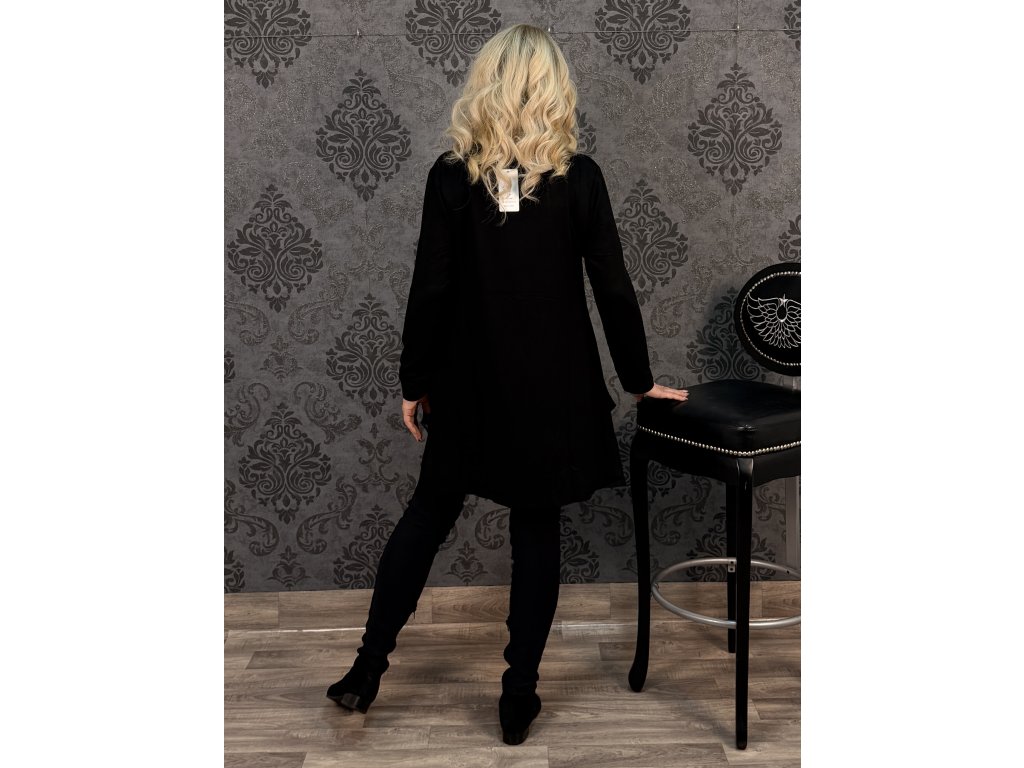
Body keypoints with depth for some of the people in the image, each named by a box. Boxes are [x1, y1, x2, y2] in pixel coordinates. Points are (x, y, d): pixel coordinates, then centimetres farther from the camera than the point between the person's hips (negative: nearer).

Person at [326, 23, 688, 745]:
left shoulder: (453, 174, -7)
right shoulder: (578, 176, -7)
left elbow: (431, 290, -6)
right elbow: (613, 288, -5)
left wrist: (414, 381, 5)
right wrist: (640, 380, 6)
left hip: (469, 383, 1)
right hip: (553, 386, -1)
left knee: (430, 510, 16)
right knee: (537, 530, 9)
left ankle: (368, 670, 21)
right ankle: (519, 696, 16)